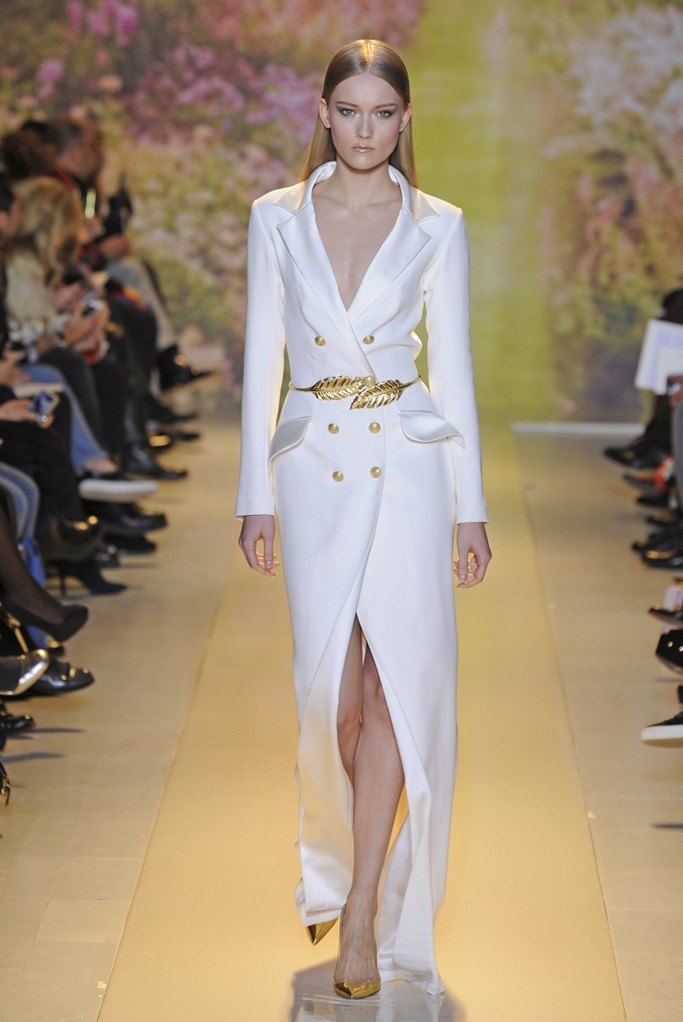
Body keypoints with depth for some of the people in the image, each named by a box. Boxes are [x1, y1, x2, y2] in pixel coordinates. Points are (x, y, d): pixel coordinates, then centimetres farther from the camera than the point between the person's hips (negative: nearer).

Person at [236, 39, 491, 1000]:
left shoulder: (437, 226, 2)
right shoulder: (278, 217, 4)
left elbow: (452, 366, 3)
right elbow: (261, 359, 5)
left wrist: (470, 506, 2)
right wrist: (257, 494, 2)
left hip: (407, 464, -1)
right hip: (314, 467, 1)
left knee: (397, 674, -9)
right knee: (333, 686, 4)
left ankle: (364, 901, -4)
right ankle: (343, 864, 29)